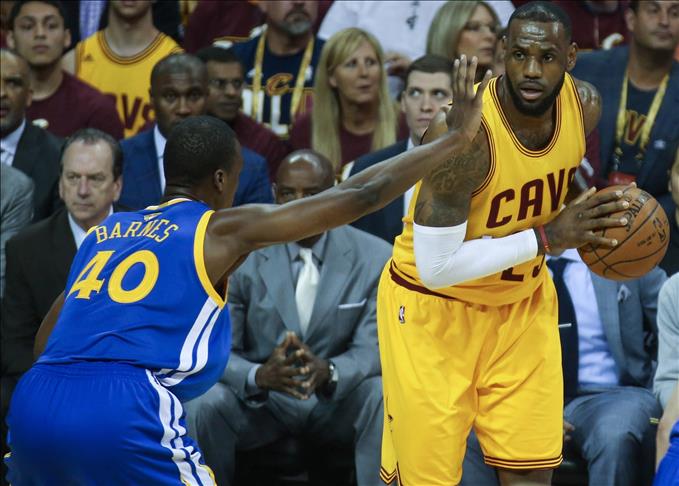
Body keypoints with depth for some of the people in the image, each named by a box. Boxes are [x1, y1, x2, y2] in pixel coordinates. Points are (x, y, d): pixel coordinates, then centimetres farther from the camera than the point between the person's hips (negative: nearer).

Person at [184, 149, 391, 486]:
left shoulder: (375, 259, -5)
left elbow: (372, 348, -10)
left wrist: (329, 372, -35)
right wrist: (258, 376, -34)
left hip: (337, 398, 0)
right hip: (258, 395, 0)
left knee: (388, 400, -31)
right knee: (202, 406, -30)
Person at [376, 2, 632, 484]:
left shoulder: (585, 105, -10)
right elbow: (436, 267, -31)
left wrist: (595, 204, -3)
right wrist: (546, 237, -28)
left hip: (523, 302, 6)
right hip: (434, 305, -6)